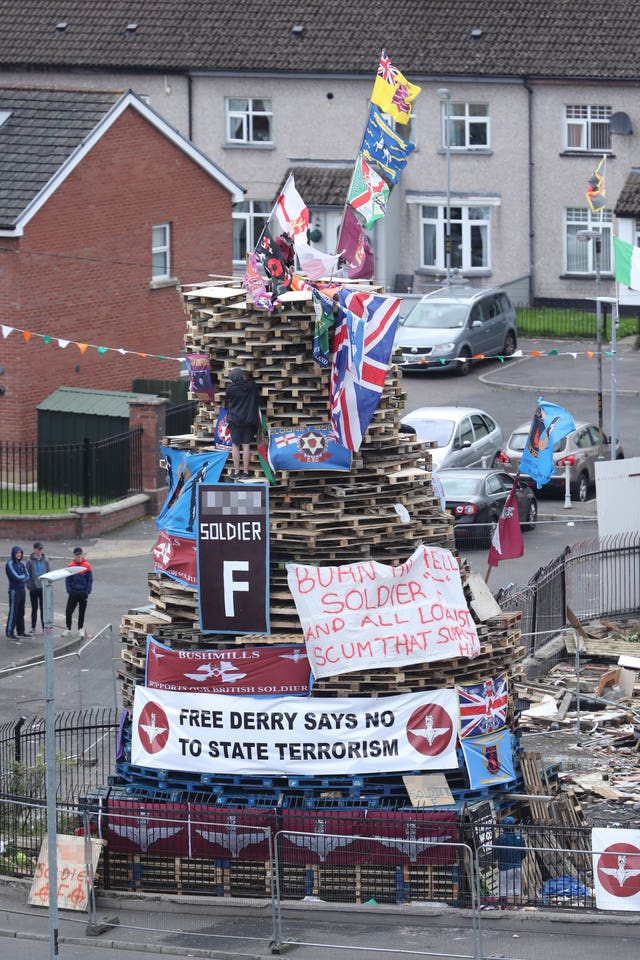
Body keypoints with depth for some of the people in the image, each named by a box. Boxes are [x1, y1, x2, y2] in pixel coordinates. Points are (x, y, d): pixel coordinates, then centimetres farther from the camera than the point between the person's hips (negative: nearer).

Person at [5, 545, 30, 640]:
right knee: (13, 612, -8)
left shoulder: (21, 564, 11)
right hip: (14, 590, -7)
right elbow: (16, 577, -18)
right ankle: (10, 633, -6)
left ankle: (21, 631, 19)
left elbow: (27, 577, 4)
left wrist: (21, 578, -12)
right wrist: (24, 576, -1)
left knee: (21, 612, 12)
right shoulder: (10, 564, -10)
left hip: (22, 590, 7)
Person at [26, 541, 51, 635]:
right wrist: (29, 586, -8)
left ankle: (44, 626, 13)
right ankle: (33, 628, 13)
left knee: (43, 608, 6)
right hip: (34, 588, -1)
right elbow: (27, 574, 0)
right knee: (34, 609, 5)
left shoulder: (45, 561, 3)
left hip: (44, 588, 1)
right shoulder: (30, 561, -2)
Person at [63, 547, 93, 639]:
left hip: (83, 593, -1)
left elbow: (90, 580, 0)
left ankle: (80, 629, 20)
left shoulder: (87, 566, -2)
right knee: (68, 611, -3)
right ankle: (68, 629, 12)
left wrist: (87, 592, -7)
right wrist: (69, 591, -7)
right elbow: (67, 580, 3)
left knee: (82, 612, 8)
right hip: (73, 593, 1)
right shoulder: (70, 566, 0)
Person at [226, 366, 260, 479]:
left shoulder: (231, 388, -11)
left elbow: (228, 402, 3)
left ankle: (236, 472, 5)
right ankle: (245, 472, 7)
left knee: (235, 446, 6)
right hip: (249, 420, 3)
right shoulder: (252, 386, -4)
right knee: (246, 446, 6)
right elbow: (257, 401, 7)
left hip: (235, 419, -3)